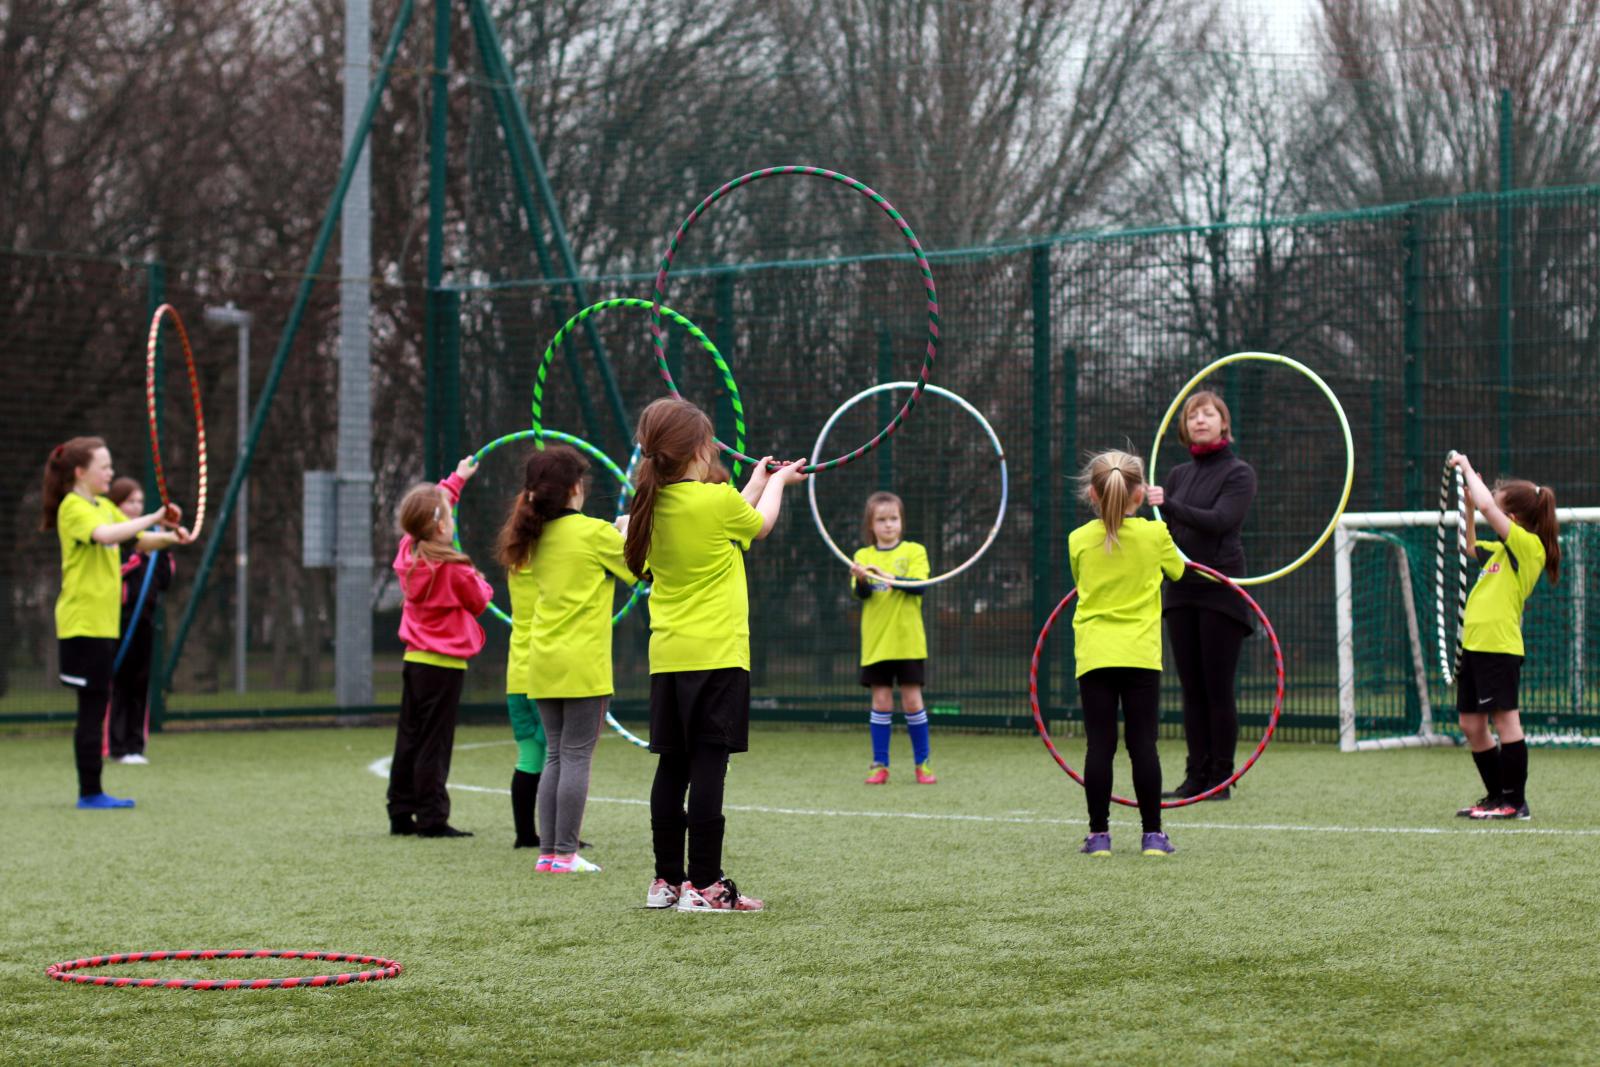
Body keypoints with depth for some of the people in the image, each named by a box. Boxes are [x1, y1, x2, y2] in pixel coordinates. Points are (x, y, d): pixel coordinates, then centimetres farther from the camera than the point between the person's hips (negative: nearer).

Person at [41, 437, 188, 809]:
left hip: (103, 622, 9)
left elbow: (142, 540, 17)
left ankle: (92, 793, 14)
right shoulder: (73, 507, -11)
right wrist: (154, 517, -31)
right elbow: (104, 534, -31)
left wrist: (169, 537, -3)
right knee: (92, 709, -6)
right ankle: (90, 793, -3)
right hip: (83, 622, -9)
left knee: (96, 707, 10)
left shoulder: (105, 507, 16)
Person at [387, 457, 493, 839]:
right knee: (434, 743, -6)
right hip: (444, 663, -8)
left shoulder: (408, 552, 2)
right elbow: (479, 602, -3)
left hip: (415, 660, 8)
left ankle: (401, 815, 15)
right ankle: (432, 818, -6)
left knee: (409, 739, 12)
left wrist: (456, 479, 31)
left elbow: (429, 508, 20)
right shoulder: (454, 569, -18)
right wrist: (482, 584, 18)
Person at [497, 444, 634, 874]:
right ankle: (565, 853, -4)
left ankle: (547, 851, 10)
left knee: (555, 756, 11)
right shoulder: (595, 533, -10)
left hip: (540, 664, 6)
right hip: (582, 665, -6)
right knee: (576, 757, -3)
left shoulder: (533, 539, 8)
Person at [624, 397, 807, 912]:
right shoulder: (717, 500, -12)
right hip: (715, 655, -6)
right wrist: (776, 482, 28)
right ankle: (704, 884, -4)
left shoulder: (655, 505, 5)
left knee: (673, 766, 10)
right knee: (708, 767, -5)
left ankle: (666, 879, 15)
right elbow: (760, 525, 10)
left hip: (667, 656, 6)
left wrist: (757, 482, 30)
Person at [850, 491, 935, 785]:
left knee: (912, 700, 1)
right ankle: (880, 766, 8)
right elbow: (860, 594, -7)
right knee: (881, 702, 2)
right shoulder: (863, 556, 6)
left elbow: (918, 585, -12)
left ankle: (922, 763, 11)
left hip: (908, 640, -1)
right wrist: (861, 579, -29)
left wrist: (889, 577, -28)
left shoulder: (914, 551, 3)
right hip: (876, 642, 1)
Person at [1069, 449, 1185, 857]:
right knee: (1143, 746, 2)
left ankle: (1099, 833, 2)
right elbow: (1177, 570, 19)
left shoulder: (1079, 540, 2)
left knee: (1099, 746, 1)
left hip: (1094, 655, 1)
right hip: (1140, 655, -1)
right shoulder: (1154, 534, 0)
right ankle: (1152, 833, 4)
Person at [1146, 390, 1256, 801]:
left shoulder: (1239, 473, -2)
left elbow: (1219, 520, -18)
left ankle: (1222, 778, 0)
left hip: (1220, 591, -5)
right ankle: (1196, 775, 9)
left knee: (1218, 687, -5)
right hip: (1181, 591, 6)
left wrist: (1169, 506, -29)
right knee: (1191, 688, 6)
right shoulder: (1178, 475, 15)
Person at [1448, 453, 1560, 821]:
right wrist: (1466, 504, 24)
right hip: (1474, 644, 9)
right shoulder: (1503, 550, 17)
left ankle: (1514, 801, -1)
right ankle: (1497, 797, 20)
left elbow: (1487, 507, -18)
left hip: (1499, 645, -9)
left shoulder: (1529, 545, -8)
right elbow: (1470, 548, 37)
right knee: (1472, 724, 11)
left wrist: (1468, 469, -5)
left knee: (1505, 718, -5)